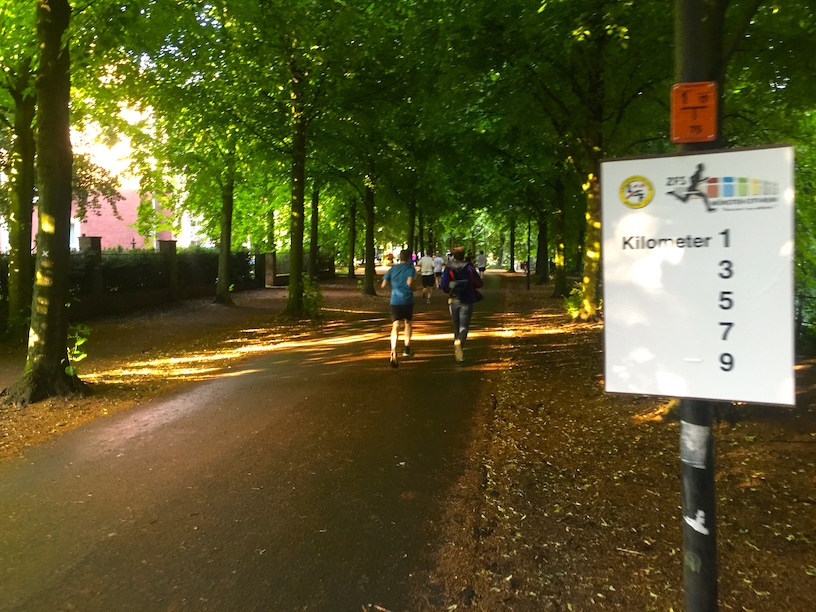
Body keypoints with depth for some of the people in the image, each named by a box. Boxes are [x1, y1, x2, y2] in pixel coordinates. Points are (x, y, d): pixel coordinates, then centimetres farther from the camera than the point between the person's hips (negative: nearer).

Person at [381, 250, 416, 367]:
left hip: (395, 300, 1)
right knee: (408, 322, 23)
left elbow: (383, 285, 6)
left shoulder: (392, 269, 10)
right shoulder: (411, 269, 1)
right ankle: (407, 348, 27)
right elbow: (410, 282, -19)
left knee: (395, 326, -9)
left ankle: (393, 352, -30)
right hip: (407, 300, -1)